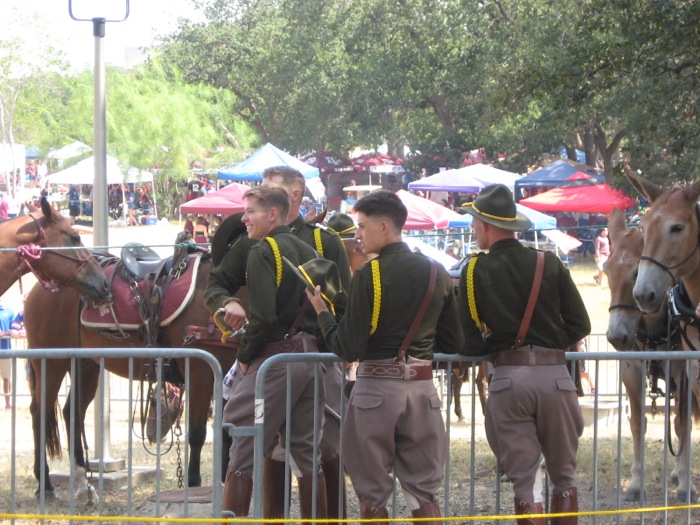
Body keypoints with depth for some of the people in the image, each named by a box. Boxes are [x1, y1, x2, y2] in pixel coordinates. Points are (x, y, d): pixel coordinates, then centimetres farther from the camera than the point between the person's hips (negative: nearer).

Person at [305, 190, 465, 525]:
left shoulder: (369, 275, -11)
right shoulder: (437, 274, 6)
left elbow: (348, 350, -13)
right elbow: (454, 343, 12)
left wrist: (322, 312, 2)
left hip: (377, 387, -5)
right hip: (422, 386, 5)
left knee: (373, 496, 5)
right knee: (424, 494, 9)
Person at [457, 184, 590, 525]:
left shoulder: (474, 272, 1)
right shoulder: (550, 264, 4)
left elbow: (468, 341, -1)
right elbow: (580, 325, 3)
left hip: (508, 380, -1)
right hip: (555, 375, 1)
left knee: (524, 482, 4)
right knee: (564, 477, 13)